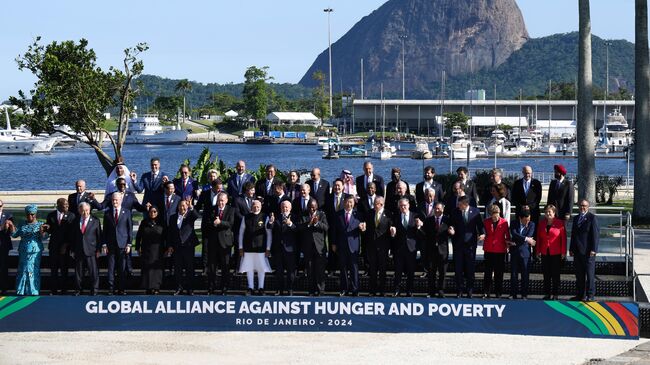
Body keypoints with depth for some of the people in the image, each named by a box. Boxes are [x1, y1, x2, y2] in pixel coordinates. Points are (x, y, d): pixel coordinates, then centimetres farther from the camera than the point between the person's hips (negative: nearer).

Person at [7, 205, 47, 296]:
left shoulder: (40, 225, 3)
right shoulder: (22, 225, 12)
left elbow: (43, 237, -5)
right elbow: (14, 234, 8)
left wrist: (42, 231, -25)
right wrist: (11, 226, -6)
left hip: (35, 251, -3)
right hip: (23, 251, 3)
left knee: (32, 270, -7)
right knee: (21, 271, 3)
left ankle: (33, 292, -1)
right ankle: (21, 292, 9)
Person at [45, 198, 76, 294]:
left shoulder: (71, 216, 0)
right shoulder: (51, 216, 7)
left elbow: (72, 232, -3)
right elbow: (49, 230, 11)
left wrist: (66, 244, -8)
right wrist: (47, 228, -13)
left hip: (65, 246, -2)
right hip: (53, 246, 2)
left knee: (64, 268, 0)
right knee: (54, 268, 4)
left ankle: (63, 289, 7)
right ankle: (54, 289, 12)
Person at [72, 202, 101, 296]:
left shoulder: (95, 221, 2)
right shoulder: (76, 221, 10)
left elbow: (99, 237, 3)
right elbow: (73, 237, 12)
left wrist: (98, 250, -3)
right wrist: (73, 250, 7)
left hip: (91, 251, -3)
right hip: (78, 252, 3)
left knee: (93, 272, -3)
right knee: (78, 272, 7)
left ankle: (94, 290, 5)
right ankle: (78, 290, 17)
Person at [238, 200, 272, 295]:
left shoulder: (265, 218, 0)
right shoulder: (246, 218, 5)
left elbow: (269, 234, 2)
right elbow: (241, 232, 9)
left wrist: (268, 248, -2)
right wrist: (240, 247, 4)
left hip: (261, 248, -2)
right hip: (248, 247, 2)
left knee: (261, 268, 2)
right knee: (249, 268, 4)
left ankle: (261, 288, 12)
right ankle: (250, 288, 12)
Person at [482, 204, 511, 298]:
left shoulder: (504, 222, -2)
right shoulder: (486, 222, 3)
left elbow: (507, 236, 6)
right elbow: (484, 233, 11)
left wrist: (507, 245, -1)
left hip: (500, 251, -1)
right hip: (489, 250, 1)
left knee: (499, 273, 4)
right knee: (488, 272, 3)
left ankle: (498, 292, 11)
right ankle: (486, 292, 7)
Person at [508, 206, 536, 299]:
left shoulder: (531, 224, 0)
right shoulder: (514, 223, 2)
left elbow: (529, 237, -8)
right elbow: (514, 234, -14)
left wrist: (515, 243, -10)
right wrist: (526, 239, -22)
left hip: (525, 252, -1)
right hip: (514, 252, 1)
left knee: (525, 274, 1)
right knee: (514, 273, 4)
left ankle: (524, 294, 7)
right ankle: (513, 294, 9)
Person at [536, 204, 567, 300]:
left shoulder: (560, 223, -3)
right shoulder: (541, 223, 10)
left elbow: (563, 238, -4)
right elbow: (539, 238, 12)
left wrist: (563, 252, -8)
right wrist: (538, 251, 5)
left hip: (556, 253, -4)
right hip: (545, 253, 4)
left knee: (555, 274, 1)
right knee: (546, 274, 6)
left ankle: (555, 294, 6)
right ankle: (547, 294, 11)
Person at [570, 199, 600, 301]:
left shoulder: (592, 218, -5)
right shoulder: (576, 218, 16)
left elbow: (596, 234, -10)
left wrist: (593, 250, -15)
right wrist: (571, 249, 13)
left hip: (588, 251, -7)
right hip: (578, 251, 7)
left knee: (590, 274, -3)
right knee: (579, 275, 9)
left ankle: (590, 295, 2)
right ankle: (580, 295, 15)